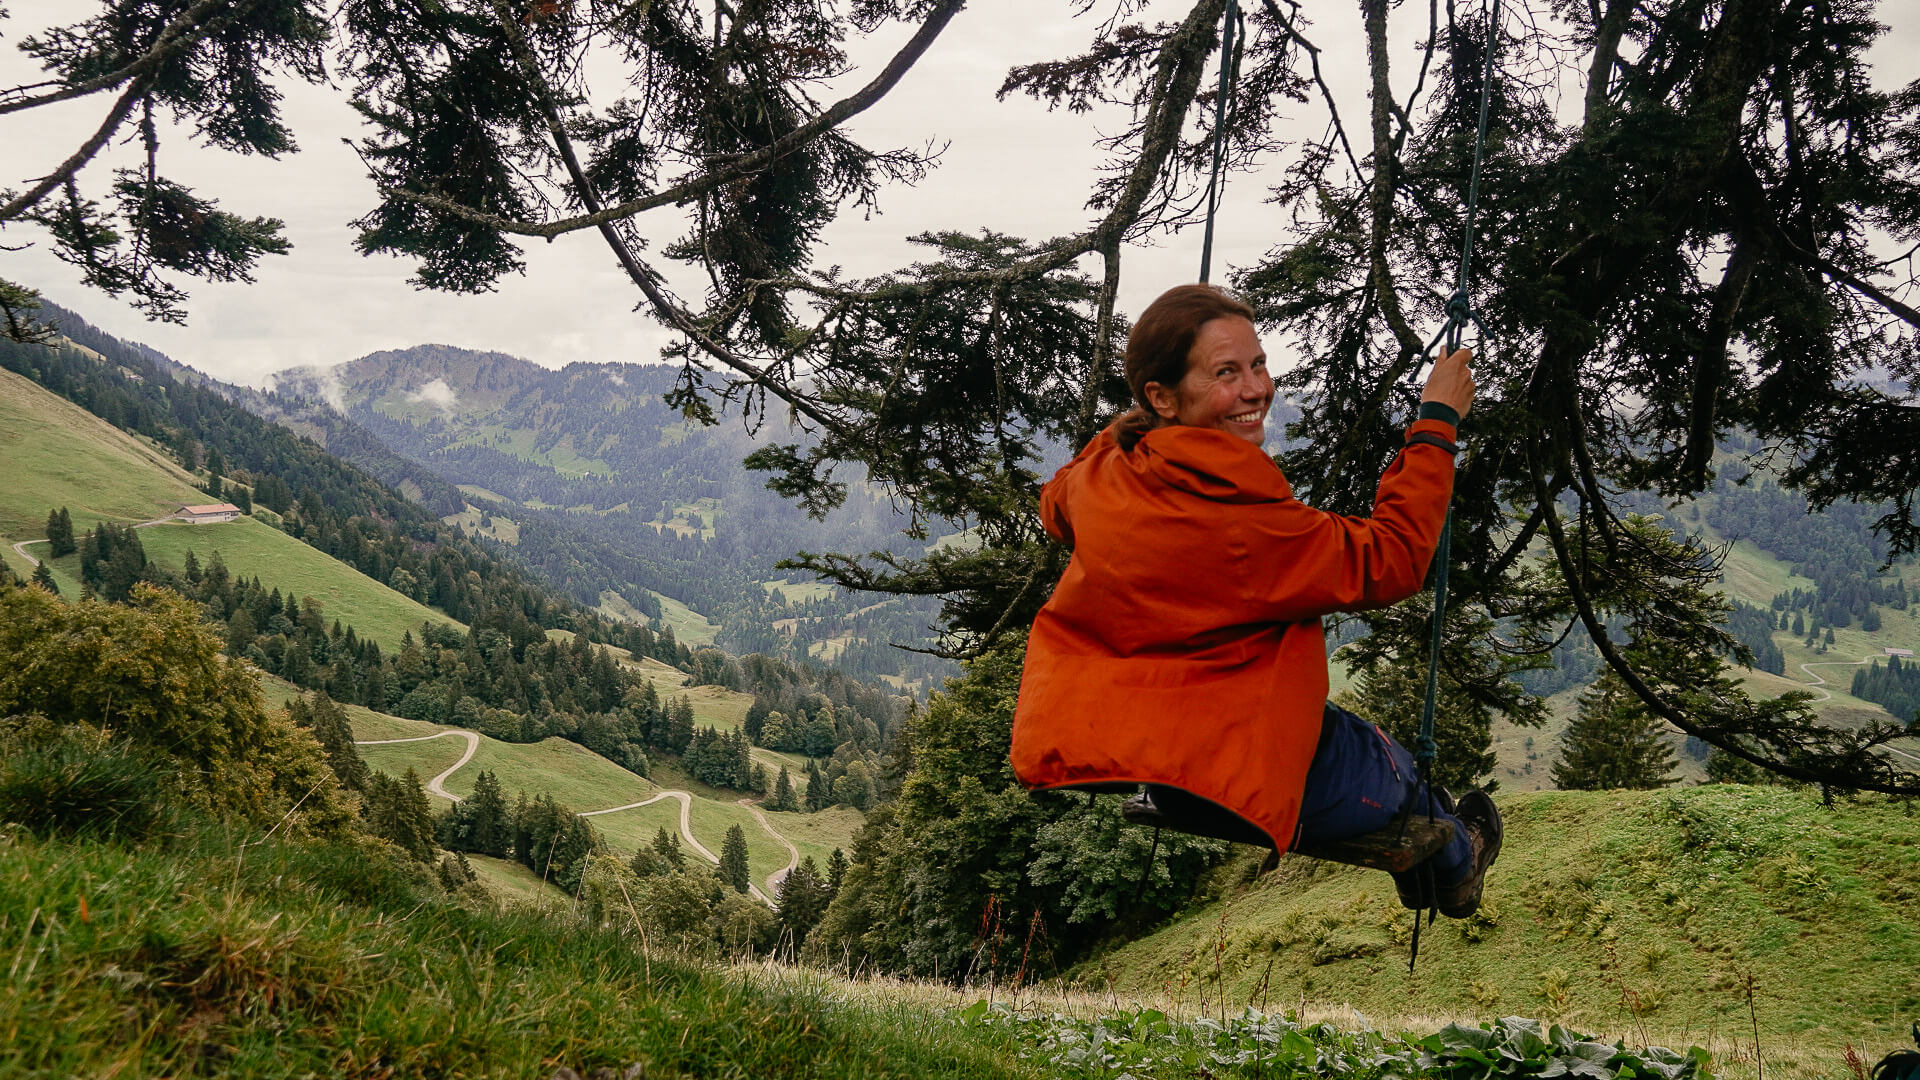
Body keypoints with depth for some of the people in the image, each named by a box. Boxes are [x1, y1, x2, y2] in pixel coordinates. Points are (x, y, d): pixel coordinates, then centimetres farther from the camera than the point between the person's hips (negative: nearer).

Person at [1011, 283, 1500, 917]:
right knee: (1385, 768, 21)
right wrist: (1438, 420, -8)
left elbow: (1056, 507, 24)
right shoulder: (1232, 516, -27)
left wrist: (1134, 425, 31)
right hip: (1196, 782, -8)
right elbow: (1389, 560, -17)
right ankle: (1450, 867, 55)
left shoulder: (1104, 468, -2)